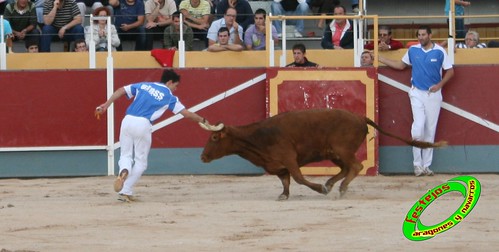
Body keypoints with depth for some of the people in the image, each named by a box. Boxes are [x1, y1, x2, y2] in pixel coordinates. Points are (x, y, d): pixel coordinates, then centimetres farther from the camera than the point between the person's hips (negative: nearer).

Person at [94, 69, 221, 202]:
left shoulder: (143, 85, 18)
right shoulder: (169, 96, 9)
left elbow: (121, 91, 9)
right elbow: (187, 113, 9)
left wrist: (106, 105, 3)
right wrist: (203, 121, 22)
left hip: (127, 121, 3)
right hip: (143, 125, -3)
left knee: (126, 155, 13)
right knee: (140, 161, 11)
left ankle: (124, 171, -23)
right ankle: (126, 191, 1)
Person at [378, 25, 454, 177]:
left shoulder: (439, 52, -4)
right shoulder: (413, 50, 2)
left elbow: (450, 71, 3)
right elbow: (400, 65, 14)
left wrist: (439, 85, -9)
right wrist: (380, 59, 10)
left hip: (433, 94, 0)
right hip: (417, 93, 0)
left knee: (430, 130, 4)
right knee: (418, 127, -13)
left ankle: (426, 165, 10)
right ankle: (417, 164, -8)